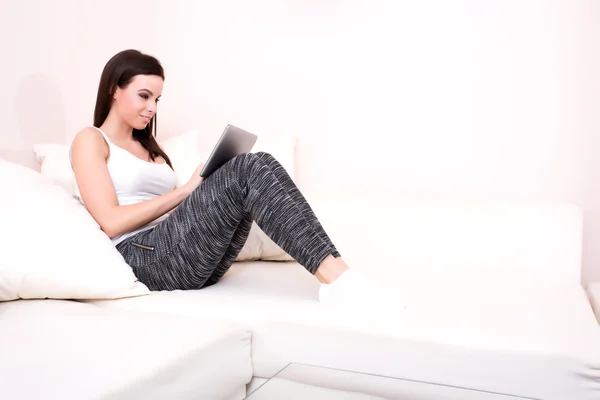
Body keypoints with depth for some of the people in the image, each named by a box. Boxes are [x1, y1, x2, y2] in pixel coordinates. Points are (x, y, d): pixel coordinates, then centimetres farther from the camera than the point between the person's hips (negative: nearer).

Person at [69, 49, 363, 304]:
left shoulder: (148, 146, 28)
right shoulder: (90, 140, 6)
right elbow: (111, 222, -9)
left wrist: (208, 189, 1)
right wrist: (185, 190, -10)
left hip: (181, 256, 6)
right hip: (142, 258, -6)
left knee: (259, 164, -17)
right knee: (248, 170, -25)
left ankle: (330, 268, -30)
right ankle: (327, 268, -34)